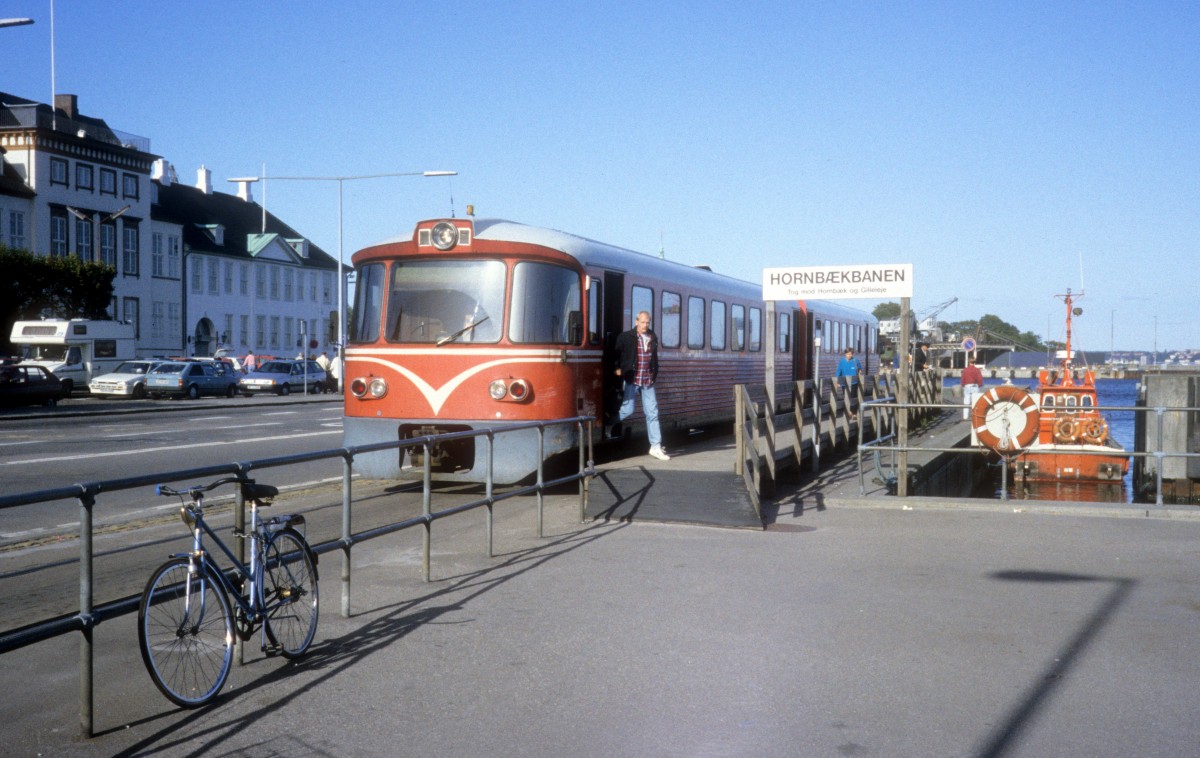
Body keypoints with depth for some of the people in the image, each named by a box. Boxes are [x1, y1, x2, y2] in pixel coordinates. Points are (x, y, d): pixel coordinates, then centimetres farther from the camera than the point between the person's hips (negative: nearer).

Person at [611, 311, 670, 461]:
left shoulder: (653, 338, 9)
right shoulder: (626, 337, -6)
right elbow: (615, 353, 0)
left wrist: (654, 374, 14)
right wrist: (617, 368, -6)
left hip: (647, 381, 4)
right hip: (631, 380, -4)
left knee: (652, 413, 2)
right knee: (627, 410, -7)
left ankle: (656, 447, 5)